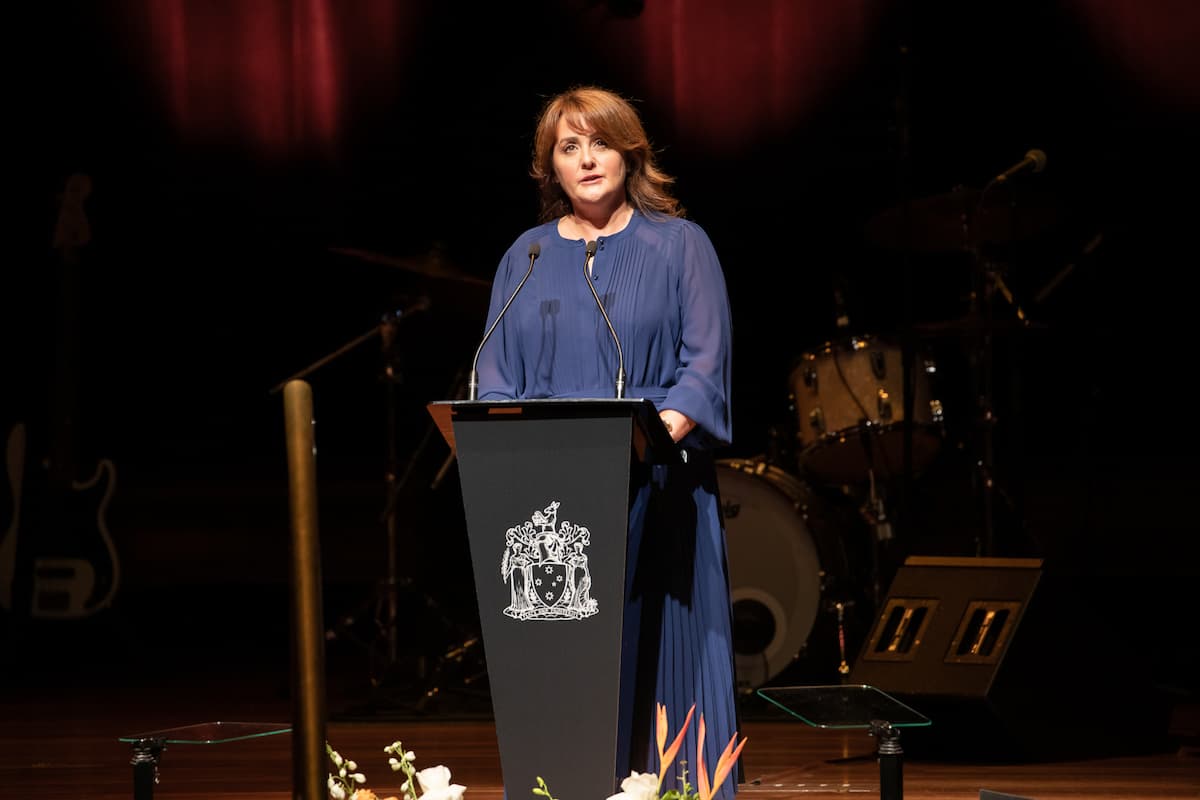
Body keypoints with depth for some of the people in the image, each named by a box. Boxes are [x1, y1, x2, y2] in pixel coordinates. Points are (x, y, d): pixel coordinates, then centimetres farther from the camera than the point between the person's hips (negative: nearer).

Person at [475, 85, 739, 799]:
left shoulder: (678, 245, 5)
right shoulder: (528, 257, 15)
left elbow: (705, 365, -3)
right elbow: (497, 376, 12)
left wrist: (662, 431, -20)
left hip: (653, 492, -3)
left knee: (656, 653, -5)